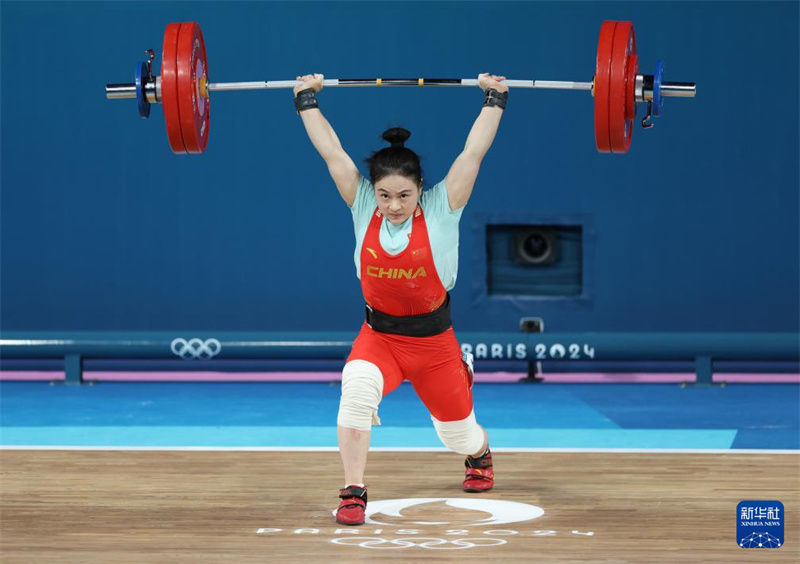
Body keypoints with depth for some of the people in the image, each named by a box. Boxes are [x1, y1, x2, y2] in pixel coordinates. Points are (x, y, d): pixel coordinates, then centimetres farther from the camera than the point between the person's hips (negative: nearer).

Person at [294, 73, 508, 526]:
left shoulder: (442, 209, -12)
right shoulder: (363, 208, -8)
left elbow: (473, 152, -12)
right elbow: (332, 152, -5)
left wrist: (495, 100, -11)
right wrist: (308, 100, -3)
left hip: (434, 340, 0)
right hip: (379, 336, 0)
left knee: (458, 432, 17)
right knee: (357, 386, -34)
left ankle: (480, 455, 57)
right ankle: (354, 493, -26)